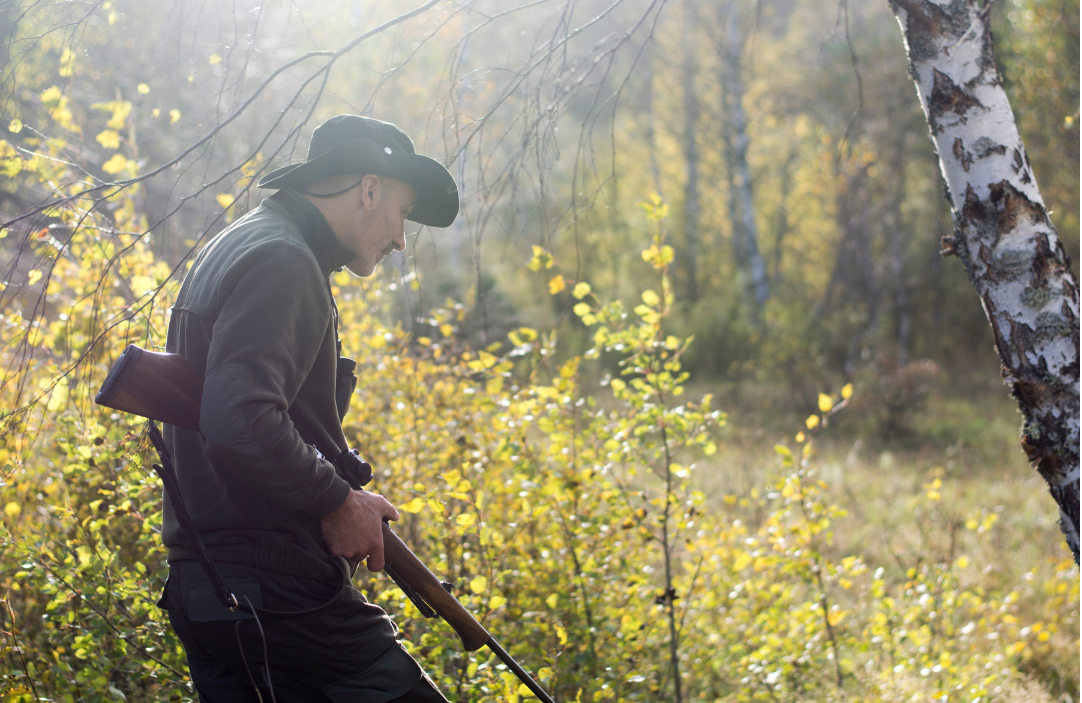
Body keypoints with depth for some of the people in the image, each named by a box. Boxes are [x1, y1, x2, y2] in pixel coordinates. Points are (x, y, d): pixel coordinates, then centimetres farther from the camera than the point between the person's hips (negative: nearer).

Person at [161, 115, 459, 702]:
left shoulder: (233, 250, 21)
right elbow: (240, 423, -26)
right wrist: (337, 501, -13)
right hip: (279, 588, -10)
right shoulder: (282, 262, -12)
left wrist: (341, 491, 15)